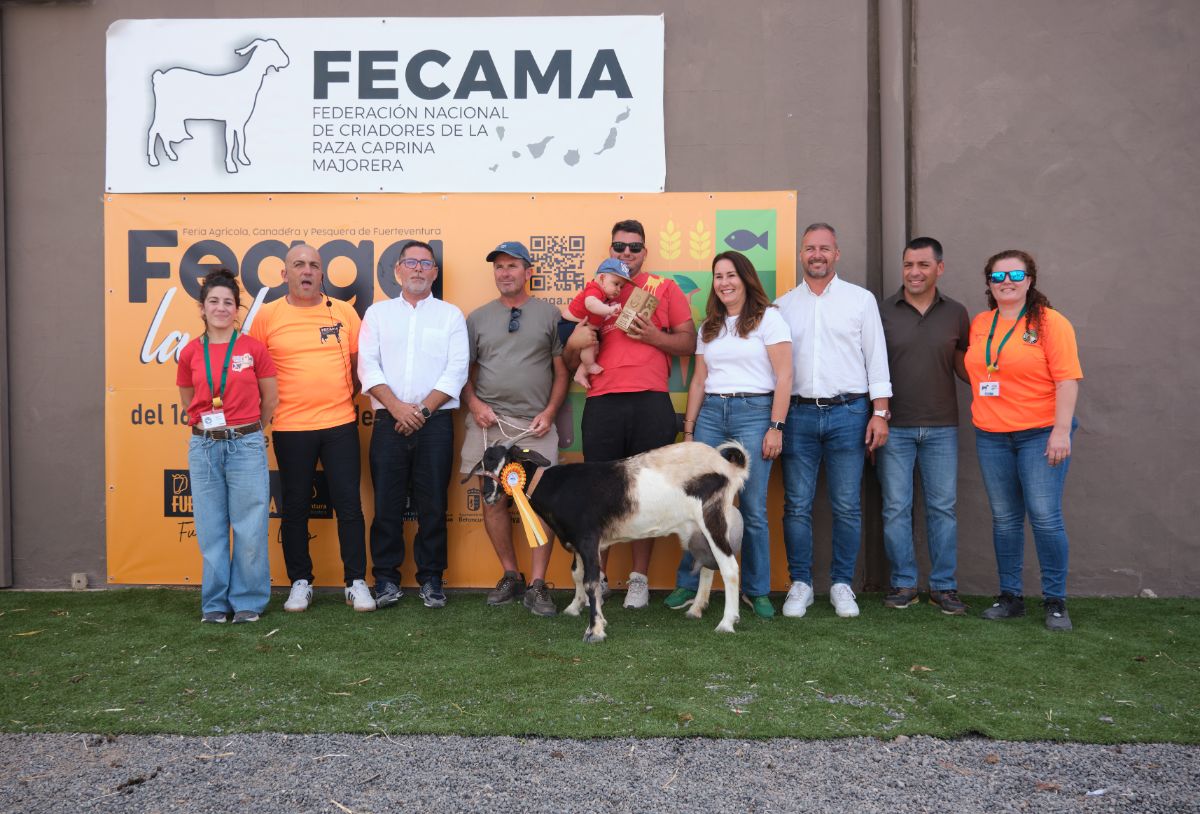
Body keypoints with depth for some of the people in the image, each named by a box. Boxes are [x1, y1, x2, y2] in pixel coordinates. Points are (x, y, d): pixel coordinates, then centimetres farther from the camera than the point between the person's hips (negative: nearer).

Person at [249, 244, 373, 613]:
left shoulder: (344, 311, 5)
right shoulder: (267, 315, 2)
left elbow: (360, 360, 12)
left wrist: (347, 396, 5)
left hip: (340, 423, 1)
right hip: (290, 428, 0)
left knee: (349, 503, 2)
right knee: (295, 507, 8)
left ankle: (356, 582, 12)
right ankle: (300, 582, 22)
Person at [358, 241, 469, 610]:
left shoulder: (450, 314, 9)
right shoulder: (378, 312, 13)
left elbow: (456, 371, 0)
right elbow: (368, 366, 3)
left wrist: (423, 409, -10)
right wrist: (397, 407, -10)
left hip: (435, 422, -1)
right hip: (389, 422, 1)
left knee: (433, 505, 2)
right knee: (387, 504, 2)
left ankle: (431, 579, 13)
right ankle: (386, 579, 13)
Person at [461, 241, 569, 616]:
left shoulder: (549, 314, 7)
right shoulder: (478, 318, 13)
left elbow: (562, 371, 7)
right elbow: (464, 371, 13)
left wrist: (549, 412, -4)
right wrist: (474, 404, -3)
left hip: (535, 424, -2)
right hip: (488, 422, 2)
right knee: (493, 501, 5)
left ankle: (537, 585, -1)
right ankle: (510, 576, 20)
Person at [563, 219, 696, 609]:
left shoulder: (665, 288, 11)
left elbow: (689, 342, 7)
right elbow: (570, 360, 16)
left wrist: (654, 336, -9)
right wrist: (575, 344, -6)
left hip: (650, 403, -1)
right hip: (602, 404, 2)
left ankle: (639, 578, 14)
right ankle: (596, 575, 15)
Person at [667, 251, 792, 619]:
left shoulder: (768, 318, 1)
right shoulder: (709, 326, 17)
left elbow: (784, 377, -5)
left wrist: (776, 427, -11)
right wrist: (689, 430, 11)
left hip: (753, 413, -4)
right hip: (710, 415, 4)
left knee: (753, 509, -1)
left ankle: (756, 590, 11)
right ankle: (688, 583, 12)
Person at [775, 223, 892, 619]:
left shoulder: (861, 299, 7)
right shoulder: (783, 305, 11)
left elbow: (876, 357, 5)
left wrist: (880, 412, -3)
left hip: (848, 412, -1)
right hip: (798, 412, 1)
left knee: (847, 507, 1)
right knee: (797, 505, 1)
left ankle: (842, 584, 14)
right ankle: (800, 584, 12)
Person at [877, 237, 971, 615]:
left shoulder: (955, 313, 6)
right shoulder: (883, 311, 0)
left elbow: (964, 364, 13)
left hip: (941, 427, 2)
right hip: (894, 427, -1)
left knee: (943, 508, 6)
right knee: (896, 508, 3)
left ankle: (944, 586, 16)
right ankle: (903, 584, 15)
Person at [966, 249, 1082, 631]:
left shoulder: (1050, 322, -5)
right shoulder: (979, 324, 10)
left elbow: (1067, 380, -10)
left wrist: (1061, 431, -16)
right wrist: (982, 406, 8)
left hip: (1040, 434, -4)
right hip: (991, 437, 5)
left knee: (1045, 517, -5)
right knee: (1004, 519, 9)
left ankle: (1055, 602, 8)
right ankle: (1010, 597, 19)